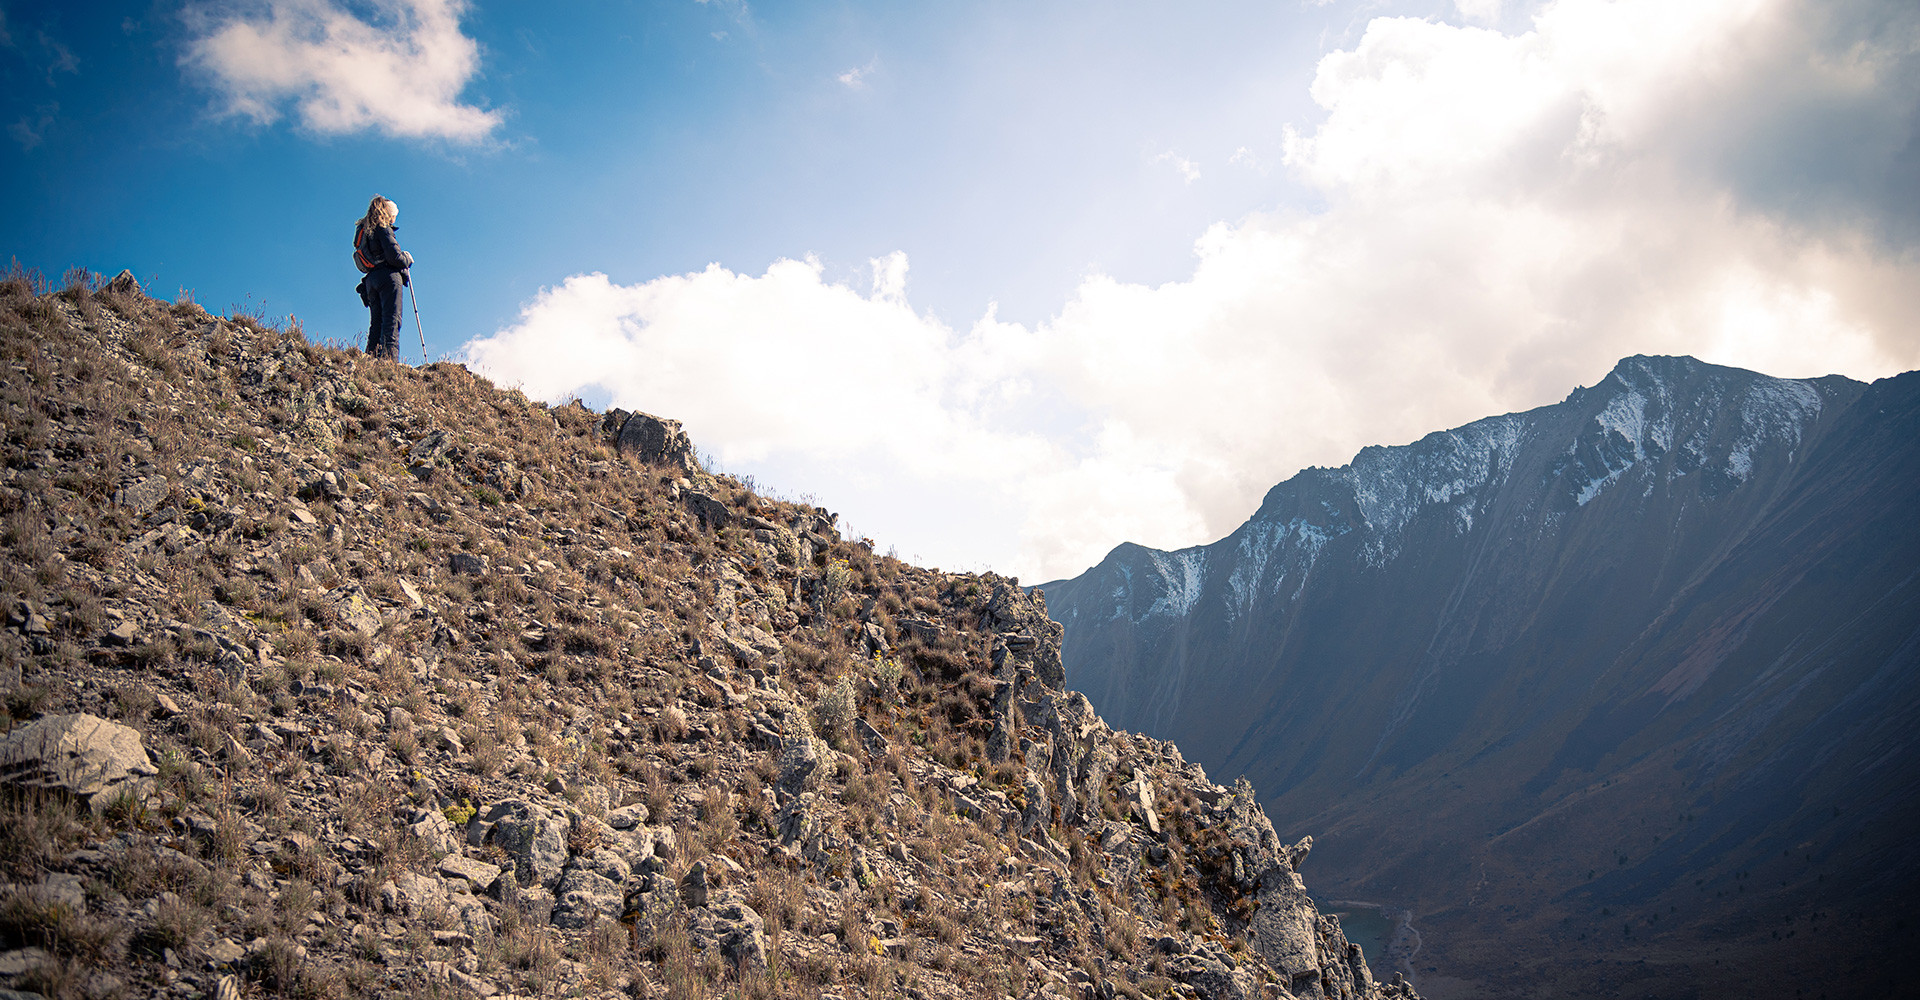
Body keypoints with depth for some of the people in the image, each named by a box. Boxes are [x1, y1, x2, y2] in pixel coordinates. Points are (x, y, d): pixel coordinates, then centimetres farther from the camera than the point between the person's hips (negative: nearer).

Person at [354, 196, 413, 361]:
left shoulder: (363, 230, 22)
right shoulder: (383, 229, -4)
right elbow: (394, 256, -13)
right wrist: (408, 260, 6)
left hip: (370, 281, 8)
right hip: (388, 276, -8)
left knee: (377, 322, 8)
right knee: (392, 320, -14)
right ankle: (389, 358, -25)